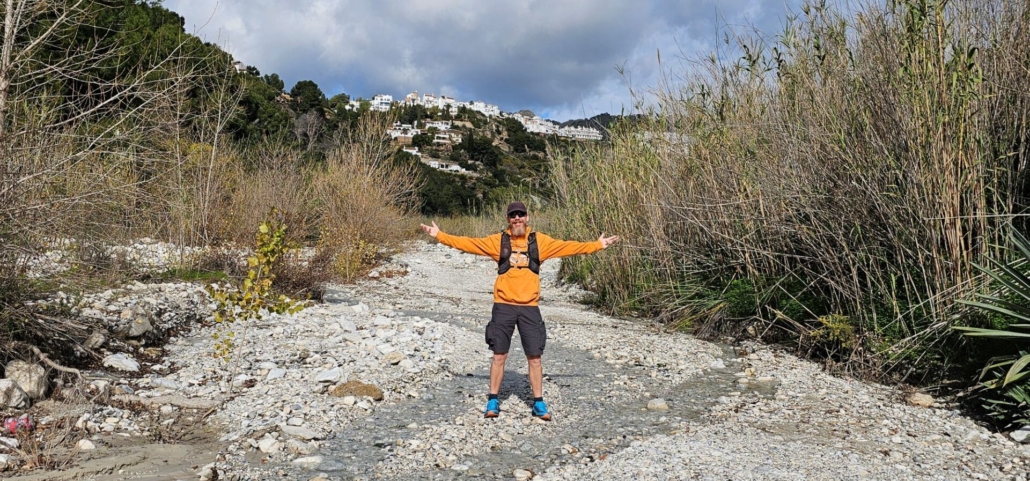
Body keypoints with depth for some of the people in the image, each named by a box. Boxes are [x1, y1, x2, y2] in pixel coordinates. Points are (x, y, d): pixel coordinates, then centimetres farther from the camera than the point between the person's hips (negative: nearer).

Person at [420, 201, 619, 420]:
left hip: (529, 307, 1)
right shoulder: (498, 240, 5)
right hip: (503, 307, -1)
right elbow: (468, 243, 1)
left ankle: (538, 403, 15)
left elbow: (567, 246, 8)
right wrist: (439, 236, -4)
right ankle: (493, 401, 16)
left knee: (535, 357, 4)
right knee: (499, 355, 5)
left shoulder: (539, 241, 7)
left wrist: (597, 245, 6)